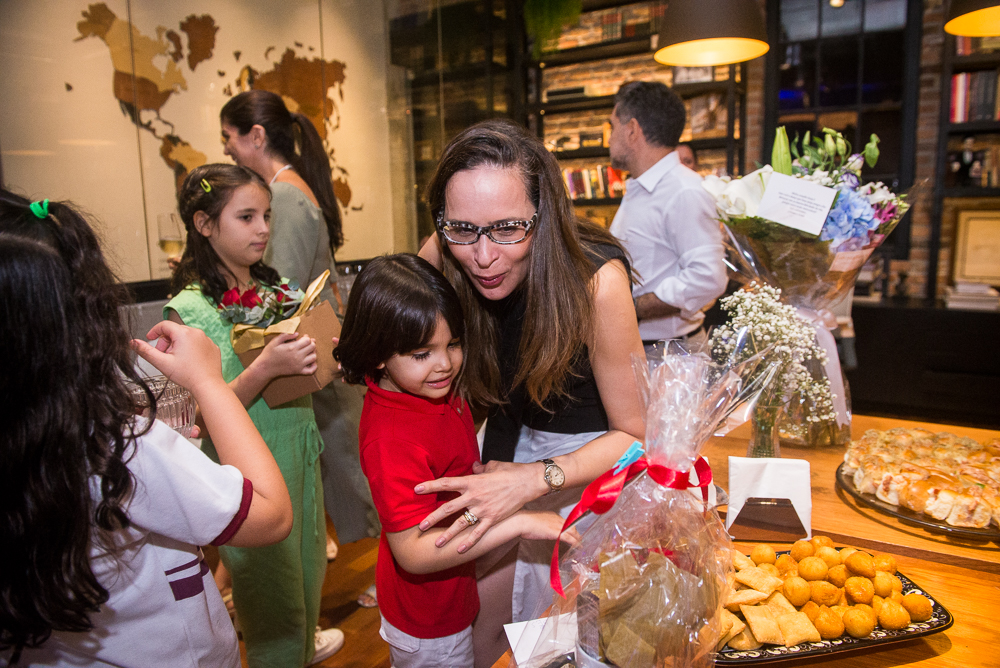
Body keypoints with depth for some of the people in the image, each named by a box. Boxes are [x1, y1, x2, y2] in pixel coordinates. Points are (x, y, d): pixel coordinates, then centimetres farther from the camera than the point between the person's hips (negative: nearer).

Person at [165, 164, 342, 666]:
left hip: (302, 447, 6)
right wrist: (265, 368, -30)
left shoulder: (277, 287, 3)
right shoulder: (189, 309, -15)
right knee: (271, 583, 11)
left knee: (307, 563, 23)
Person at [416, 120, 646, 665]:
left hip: (589, 454, -3)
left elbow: (636, 433, -20)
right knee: (470, 624, 15)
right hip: (508, 444, 4)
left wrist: (533, 479, -31)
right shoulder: (440, 258, -20)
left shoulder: (595, 280, -32)